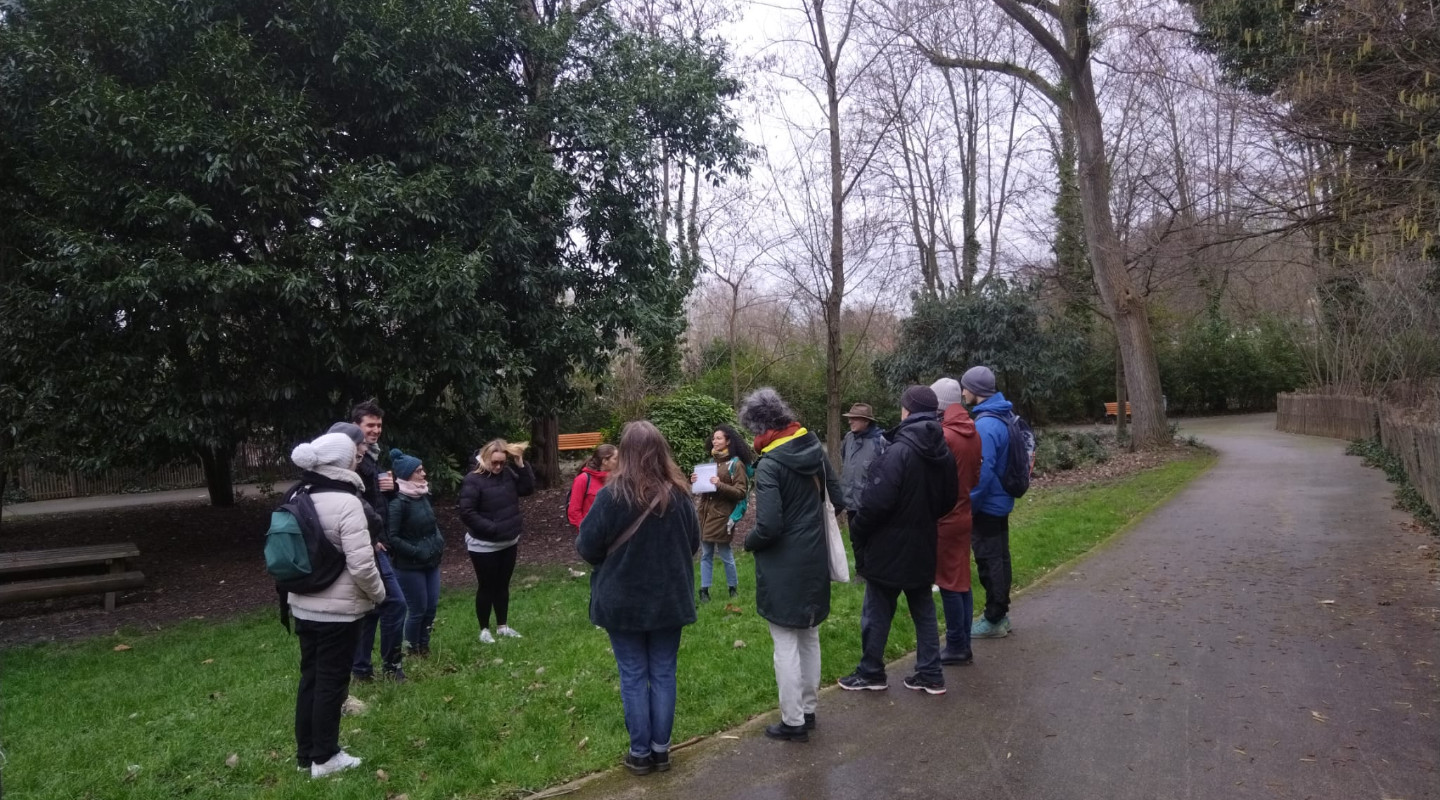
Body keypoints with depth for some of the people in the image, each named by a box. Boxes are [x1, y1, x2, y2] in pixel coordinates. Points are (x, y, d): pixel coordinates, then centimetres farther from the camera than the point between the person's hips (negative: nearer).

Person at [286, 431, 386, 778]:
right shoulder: (346, 502, -20)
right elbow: (361, 564, -23)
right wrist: (378, 593, -6)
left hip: (303, 605, 8)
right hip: (338, 609, -8)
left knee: (310, 677, 17)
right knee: (332, 681, 4)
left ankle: (306, 753, 27)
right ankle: (324, 757, 15)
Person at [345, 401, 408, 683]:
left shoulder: (373, 456, 15)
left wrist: (392, 486, 1)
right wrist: (371, 540, -19)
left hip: (374, 542, 10)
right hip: (366, 545, -10)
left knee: (370, 606, 13)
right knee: (394, 602, -8)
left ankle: (361, 668, 21)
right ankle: (391, 664, 6)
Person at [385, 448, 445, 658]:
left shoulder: (423, 495, 5)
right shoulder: (398, 502, -18)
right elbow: (392, 538, -20)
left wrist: (439, 541, 5)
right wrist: (417, 552, -20)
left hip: (431, 562, 7)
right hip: (410, 566, -7)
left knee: (431, 607, 11)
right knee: (418, 610, 3)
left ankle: (424, 646, 28)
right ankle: (413, 651, 21)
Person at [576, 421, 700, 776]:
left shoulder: (612, 495, -18)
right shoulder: (679, 494, -7)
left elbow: (586, 547, -10)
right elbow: (693, 543, 6)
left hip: (623, 603, -2)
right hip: (669, 600, 3)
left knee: (634, 676, 9)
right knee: (663, 673, 13)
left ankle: (640, 753, 18)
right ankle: (661, 748, 22)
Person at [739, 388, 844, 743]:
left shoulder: (769, 464, -20)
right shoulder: (813, 447, 0)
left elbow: (768, 526, -23)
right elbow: (837, 499, 7)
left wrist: (748, 542, -4)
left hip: (783, 566, -7)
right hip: (815, 559, 7)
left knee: (786, 644, 4)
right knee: (809, 637, 18)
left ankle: (793, 722, 12)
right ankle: (808, 709, 31)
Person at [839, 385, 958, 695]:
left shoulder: (898, 451, -22)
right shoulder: (944, 453, 3)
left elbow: (877, 501, -24)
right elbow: (948, 500, 11)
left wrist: (856, 531, -10)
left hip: (889, 547, -7)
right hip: (923, 547, 7)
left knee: (877, 612, 7)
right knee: (923, 611, 16)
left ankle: (871, 672, 19)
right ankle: (931, 674, 21)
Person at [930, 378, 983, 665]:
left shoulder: (943, 436, -19)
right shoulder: (973, 434, 6)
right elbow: (976, 476, 12)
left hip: (944, 519, -8)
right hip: (963, 515, 8)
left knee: (949, 584, 1)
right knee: (962, 581, 14)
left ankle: (956, 647, 8)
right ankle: (964, 645, 22)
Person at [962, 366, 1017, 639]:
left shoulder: (985, 424, -24)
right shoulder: (1003, 415, 7)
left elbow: (983, 470, -27)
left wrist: (968, 504, -17)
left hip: (986, 504, -10)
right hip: (1001, 501, 10)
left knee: (989, 561, 0)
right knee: (999, 558, 16)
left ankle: (994, 621, 9)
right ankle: (1000, 615, 26)